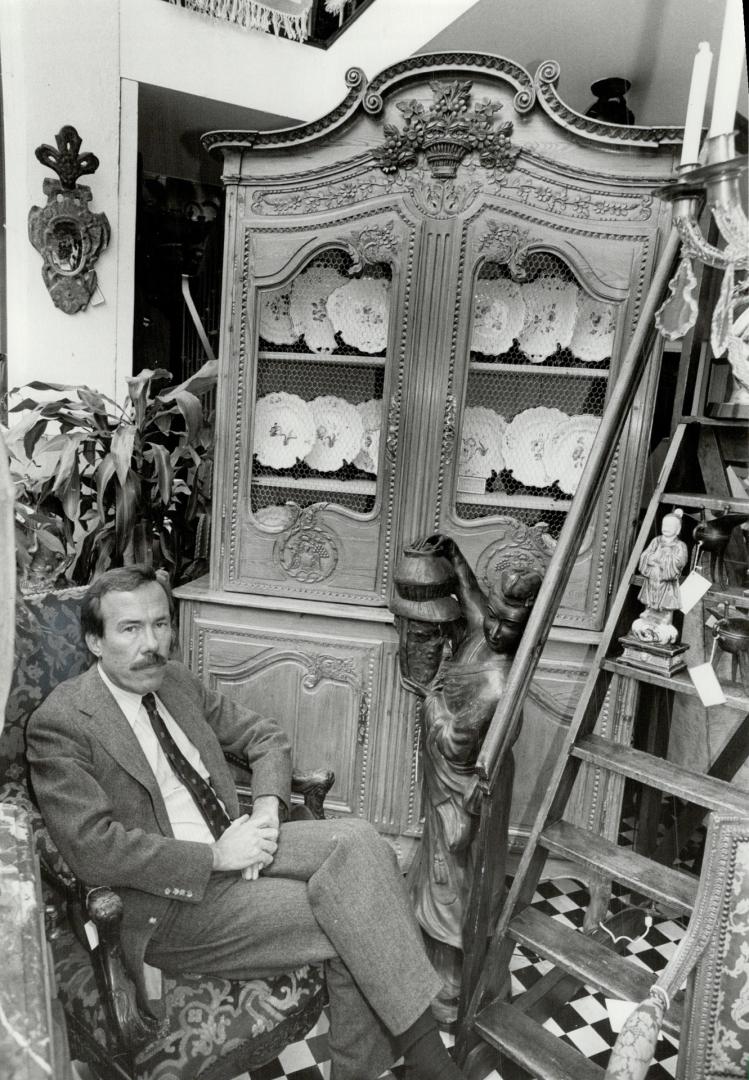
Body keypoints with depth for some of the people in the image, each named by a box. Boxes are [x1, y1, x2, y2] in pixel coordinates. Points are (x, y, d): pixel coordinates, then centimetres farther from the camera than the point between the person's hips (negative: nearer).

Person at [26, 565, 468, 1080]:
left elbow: (267, 738, 14)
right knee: (348, 920, -20)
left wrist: (268, 808, -6)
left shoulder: (177, 680, 7)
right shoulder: (60, 723, -12)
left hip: (233, 846, 6)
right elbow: (93, 848, -20)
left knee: (356, 840, -20)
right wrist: (215, 856, -20)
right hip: (169, 902, -6)